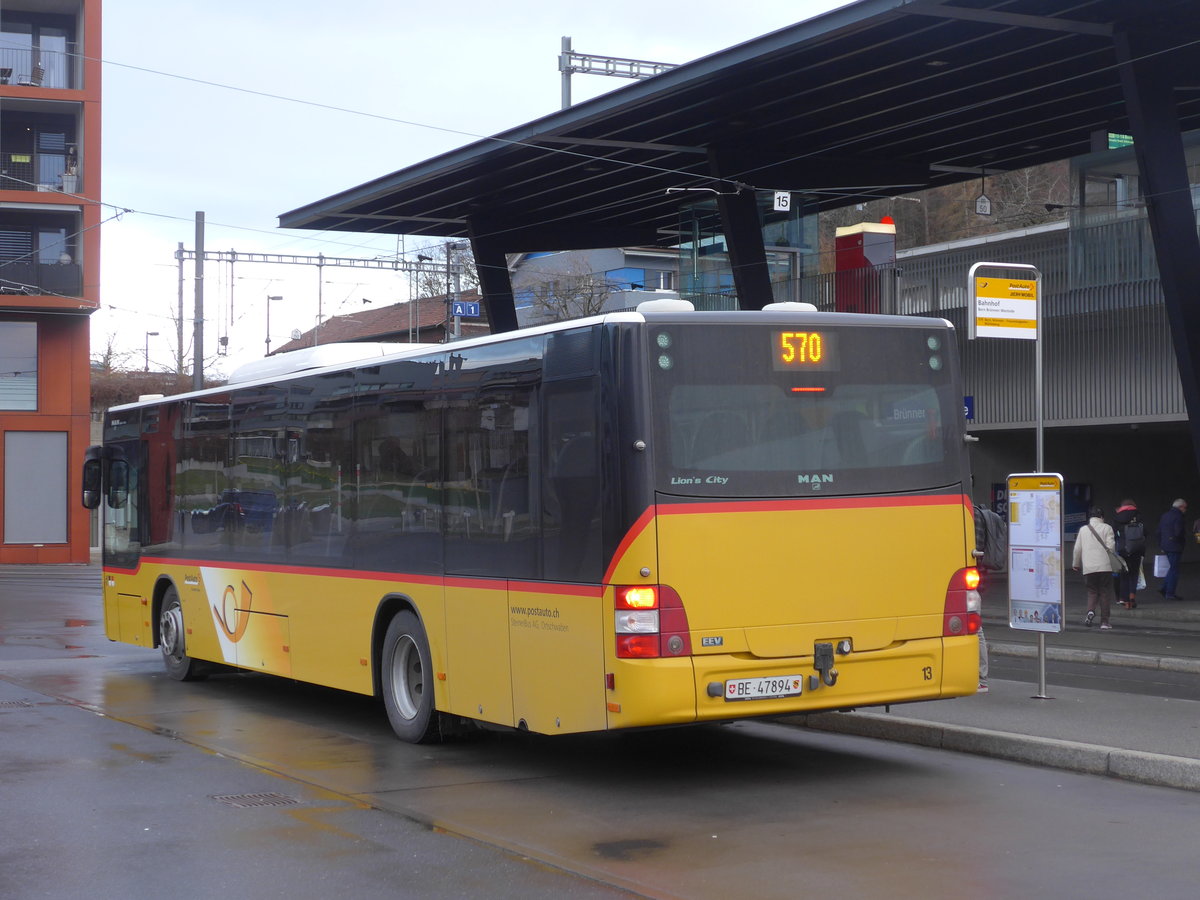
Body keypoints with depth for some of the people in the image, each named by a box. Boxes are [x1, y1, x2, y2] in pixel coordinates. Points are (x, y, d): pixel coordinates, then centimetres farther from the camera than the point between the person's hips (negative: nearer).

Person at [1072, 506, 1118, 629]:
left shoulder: (1083, 529, 10)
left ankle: (1090, 610, -16)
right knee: (1105, 593, 5)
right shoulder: (1107, 528, 1)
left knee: (1092, 591, 13)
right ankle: (1104, 622, 3)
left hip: (1088, 567, 2)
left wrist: (1076, 564, 24)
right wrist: (1113, 559, 13)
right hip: (1105, 566, -2)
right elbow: (1111, 547, -6)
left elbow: (1077, 549, 11)